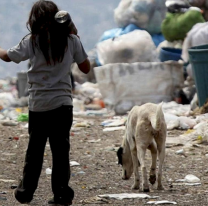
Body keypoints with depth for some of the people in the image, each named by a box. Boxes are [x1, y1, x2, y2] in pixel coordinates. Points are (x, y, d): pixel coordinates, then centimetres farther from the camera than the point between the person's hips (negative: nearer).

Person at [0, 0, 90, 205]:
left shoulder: (32, 41, -5)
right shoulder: (71, 40, 0)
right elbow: (86, 68, 7)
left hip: (38, 104, -1)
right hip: (63, 103, 1)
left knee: (34, 149, 11)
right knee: (60, 149, 2)